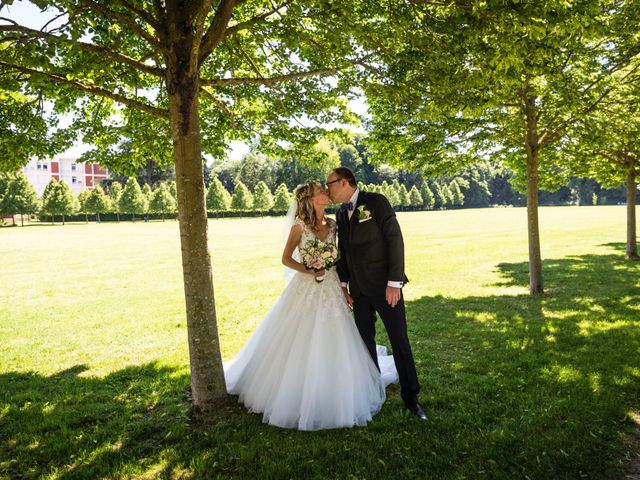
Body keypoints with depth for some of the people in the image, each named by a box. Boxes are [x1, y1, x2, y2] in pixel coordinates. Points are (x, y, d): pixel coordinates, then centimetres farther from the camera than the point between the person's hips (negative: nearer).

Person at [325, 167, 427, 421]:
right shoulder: (341, 214, 11)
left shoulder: (376, 202, -9)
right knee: (365, 342, 11)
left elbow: (395, 240, -14)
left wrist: (394, 283, -18)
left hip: (385, 286, -6)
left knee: (400, 341, 0)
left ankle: (411, 397, 14)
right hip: (359, 290, 6)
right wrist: (343, 283, 11)